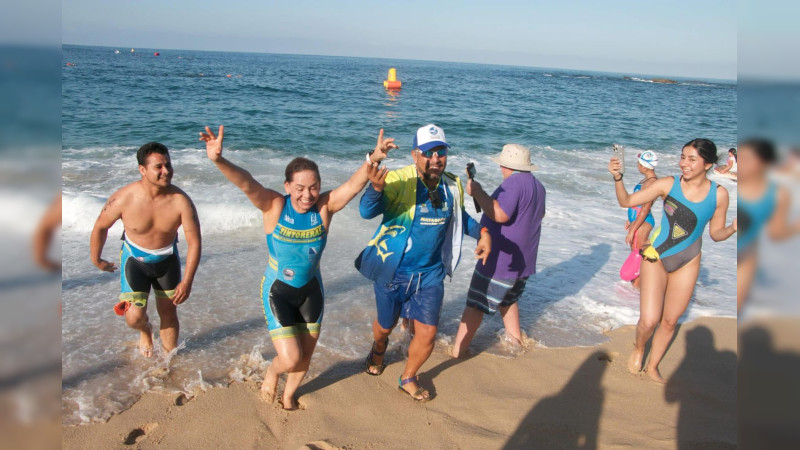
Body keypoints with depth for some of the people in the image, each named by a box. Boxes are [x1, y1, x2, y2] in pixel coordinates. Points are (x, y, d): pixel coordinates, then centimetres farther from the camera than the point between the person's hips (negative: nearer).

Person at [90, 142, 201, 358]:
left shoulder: (180, 201, -25)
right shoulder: (124, 198, -26)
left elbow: (194, 242, -19)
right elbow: (101, 226, -6)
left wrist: (187, 282, -23)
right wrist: (96, 259, 9)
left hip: (167, 259, 1)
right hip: (134, 259, -1)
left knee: (168, 313, 12)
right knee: (134, 318, -9)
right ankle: (145, 331, 31)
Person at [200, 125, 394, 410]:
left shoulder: (325, 207, -15)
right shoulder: (274, 206, -19)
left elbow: (354, 183, -31)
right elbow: (246, 183, -35)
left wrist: (373, 160, -50)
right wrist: (218, 160, -54)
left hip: (311, 290, 3)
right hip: (277, 291, -3)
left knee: (305, 356, 17)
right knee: (290, 359, -7)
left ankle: (288, 397, 48)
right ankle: (272, 372, 32)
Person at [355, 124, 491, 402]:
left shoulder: (453, 186, -4)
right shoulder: (399, 181, -22)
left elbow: (458, 216, 17)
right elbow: (367, 212, -36)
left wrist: (481, 232, 0)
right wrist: (376, 187, -56)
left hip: (430, 272, 3)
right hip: (392, 271, -3)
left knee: (427, 332, 3)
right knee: (386, 326, 18)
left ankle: (408, 379, 33)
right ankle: (378, 350, 57)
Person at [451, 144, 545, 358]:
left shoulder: (514, 182, -19)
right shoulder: (537, 185, 11)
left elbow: (500, 214, -30)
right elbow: (539, 214, 28)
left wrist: (477, 192, -23)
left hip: (500, 259, -9)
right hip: (523, 260, 9)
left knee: (475, 305, -4)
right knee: (508, 298, 30)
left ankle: (457, 351, -2)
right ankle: (515, 338, 37)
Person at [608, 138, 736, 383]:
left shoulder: (719, 194, -7)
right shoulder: (668, 184, -12)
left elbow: (716, 233, 4)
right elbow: (627, 201, -10)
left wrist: (733, 228, -17)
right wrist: (618, 178, -26)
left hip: (687, 264, 2)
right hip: (656, 257, -2)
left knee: (669, 322, 12)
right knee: (649, 320, -11)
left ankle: (652, 367, 36)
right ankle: (638, 348, 25)